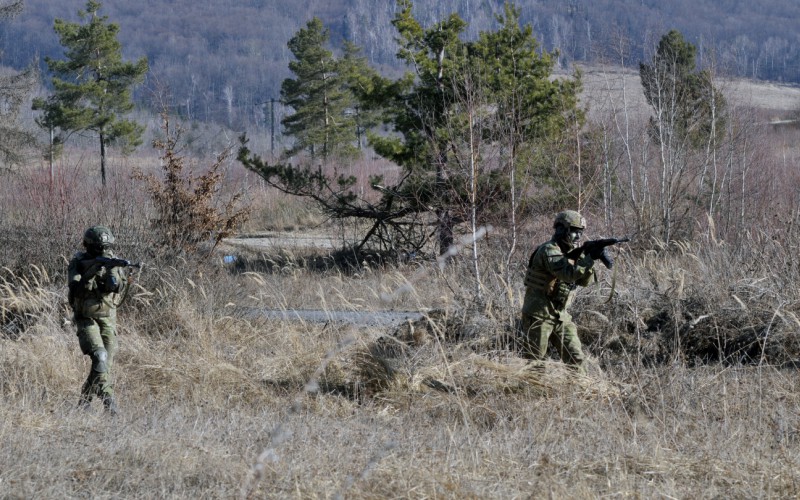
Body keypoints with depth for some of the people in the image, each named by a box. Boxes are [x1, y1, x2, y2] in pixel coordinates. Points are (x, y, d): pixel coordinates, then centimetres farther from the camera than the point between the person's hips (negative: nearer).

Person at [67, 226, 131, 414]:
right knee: (100, 356, -23)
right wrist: (91, 272, -33)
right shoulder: (79, 263, -8)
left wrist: (113, 272, -30)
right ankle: (107, 398, -25)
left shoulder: (112, 261, -1)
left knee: (106, 362, -1)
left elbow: (119, 288, -12)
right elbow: (76, 290, -22)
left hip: (108, 317, 3)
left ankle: (86, 397, 18)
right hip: (86, 318, -3)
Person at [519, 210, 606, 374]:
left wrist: (589, 260, -13)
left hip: (560, 316, 8)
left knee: (576, 358, -1)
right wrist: (590, 258, -31)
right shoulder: (549, 251, -16)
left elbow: (585, 281, 4)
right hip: (538, 315, -8)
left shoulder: (572, 251, 11)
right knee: (533, 361, -2)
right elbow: (568, 273, -30)